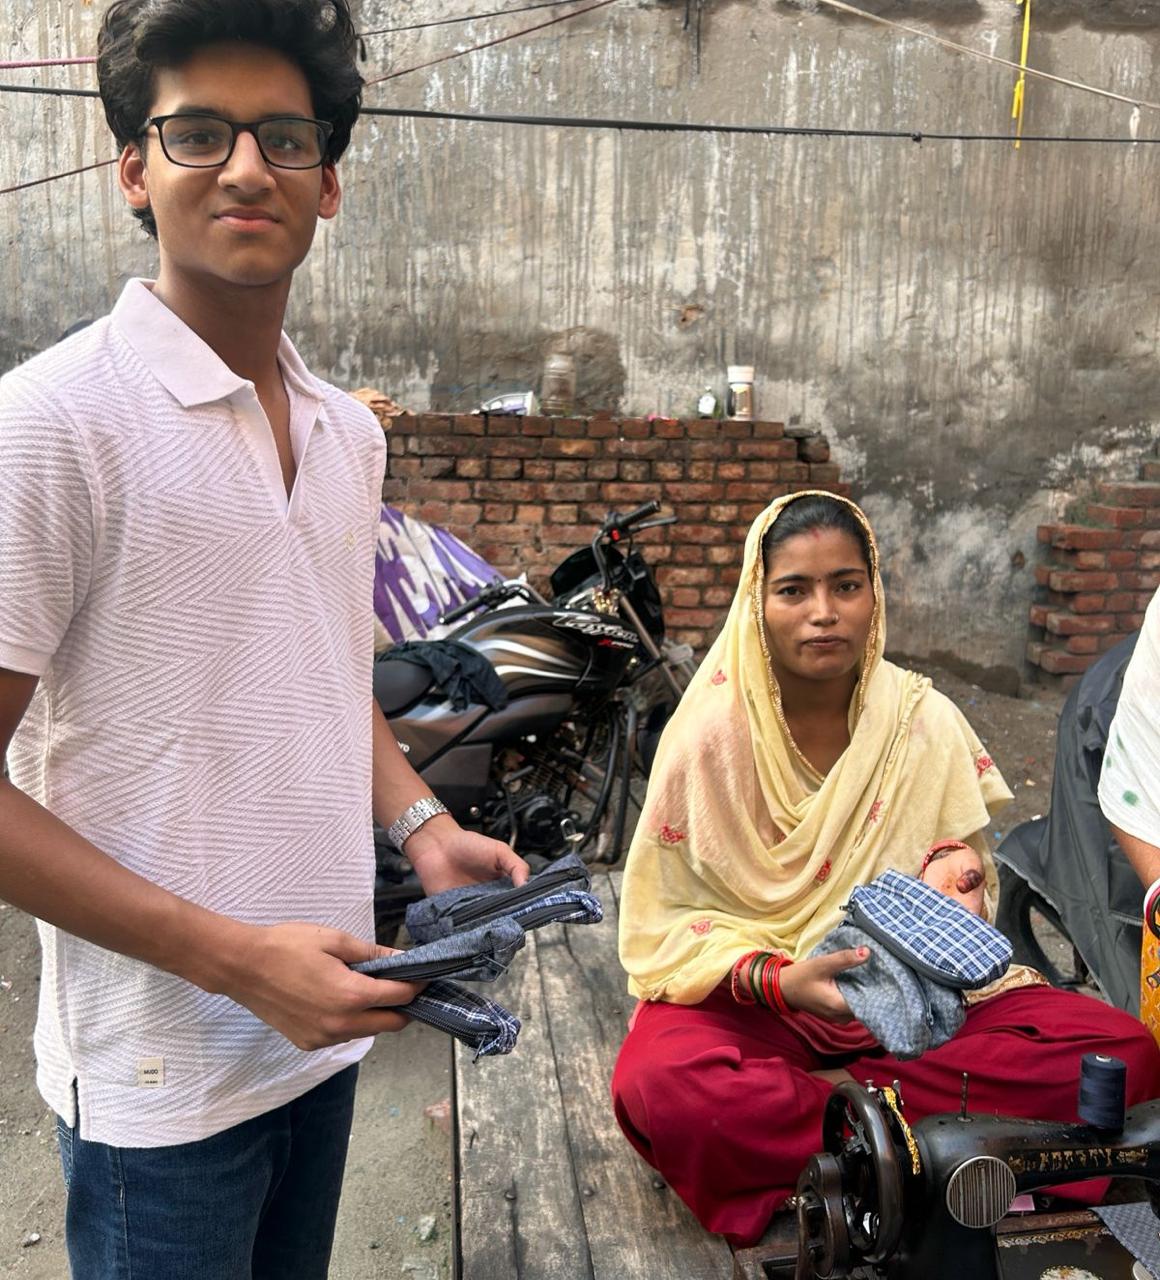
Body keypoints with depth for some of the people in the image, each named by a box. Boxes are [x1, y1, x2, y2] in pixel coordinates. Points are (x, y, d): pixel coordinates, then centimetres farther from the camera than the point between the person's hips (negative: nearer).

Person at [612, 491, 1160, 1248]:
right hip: (751, 1002, -2)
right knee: (659, 1087, -36)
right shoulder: (711, 734, -11)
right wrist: (780, 980, -25)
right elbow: (661, 920, -9)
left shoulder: (929, 723, -4)